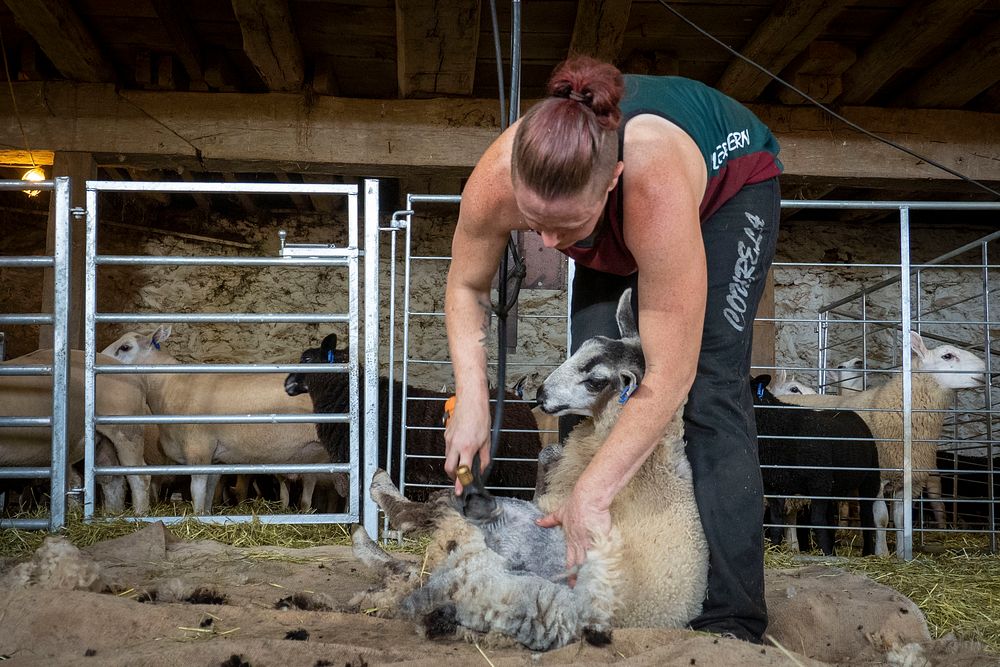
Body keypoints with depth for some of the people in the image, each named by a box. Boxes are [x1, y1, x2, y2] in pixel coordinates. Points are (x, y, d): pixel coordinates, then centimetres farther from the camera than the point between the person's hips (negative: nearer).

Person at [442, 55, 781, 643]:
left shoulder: (655, 191, -48)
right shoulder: (497, 180, -36)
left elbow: (668, 380, -43)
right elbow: (466, 286, -13)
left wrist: (592, 494, -40)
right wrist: (472, 398, -26)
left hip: (732, 179, -4)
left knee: (711, 388, -19)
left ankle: (733, 621, -18)